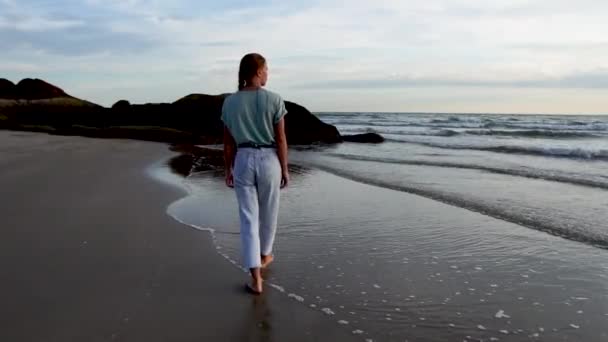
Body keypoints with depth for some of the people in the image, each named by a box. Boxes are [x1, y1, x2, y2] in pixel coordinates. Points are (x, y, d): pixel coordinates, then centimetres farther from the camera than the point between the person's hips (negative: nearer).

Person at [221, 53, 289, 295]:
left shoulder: (229, 103, -1)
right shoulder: (274, 100, -9)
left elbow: (228, 141, 3)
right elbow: (281, 139, -8)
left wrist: (228, 170, 13)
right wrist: (285, 169, 1)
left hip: (243, 162, 2)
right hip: (269, 161, -1)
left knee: (248, 219, 3)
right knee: (268, 212, 21)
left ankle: (256, 280, -1)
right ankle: (264, 256, 44)